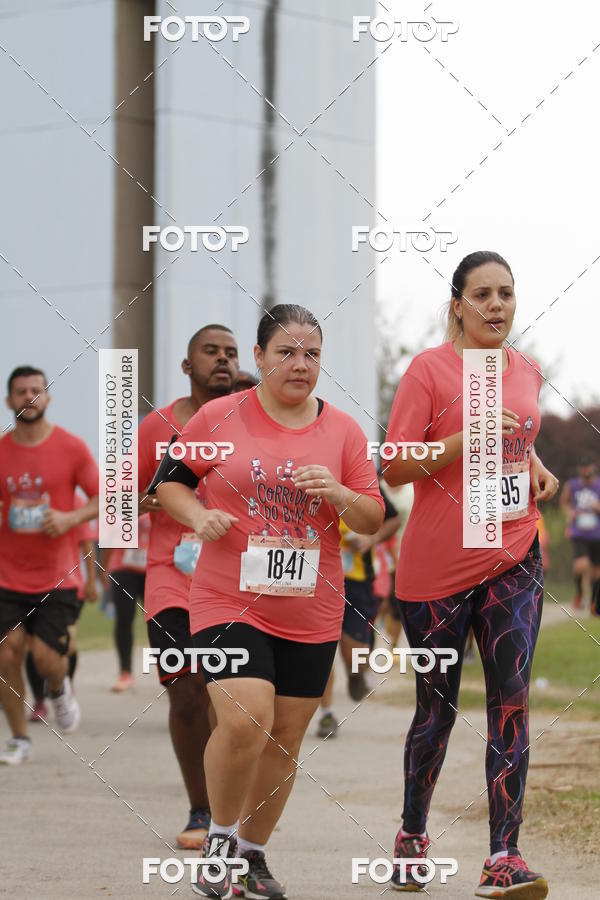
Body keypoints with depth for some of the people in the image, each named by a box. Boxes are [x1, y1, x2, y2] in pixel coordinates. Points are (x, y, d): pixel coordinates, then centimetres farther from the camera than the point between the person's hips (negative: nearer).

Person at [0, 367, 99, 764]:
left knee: (46, 655, -11)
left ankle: (60, 689, 27)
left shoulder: (71, 448, -2)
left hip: (57, 576, -2)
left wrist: (70, 518, -16)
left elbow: (103, 499, 0)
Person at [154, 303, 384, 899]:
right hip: (229, 601, -3)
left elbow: (374, 520, 7)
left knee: (285, 738, 8)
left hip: (312, 613, 3)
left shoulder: (343, 430, 6)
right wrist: (199, 517, -10)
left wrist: (338, 494, -13)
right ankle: (220, 837, 4)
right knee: (244, 722, -20)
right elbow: (169, 481, 10)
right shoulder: (218, 418, 0)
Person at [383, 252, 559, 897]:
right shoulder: (429, 369, -6)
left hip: (512, 558, 4)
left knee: (512, 699, -9)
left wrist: (535, 467, 8)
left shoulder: (527, 372, 10)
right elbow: (395, 469, -10)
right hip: (436, 565, -3)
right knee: (437, 708, 6)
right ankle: (411, 836, 28)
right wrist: (467, 438, -21)